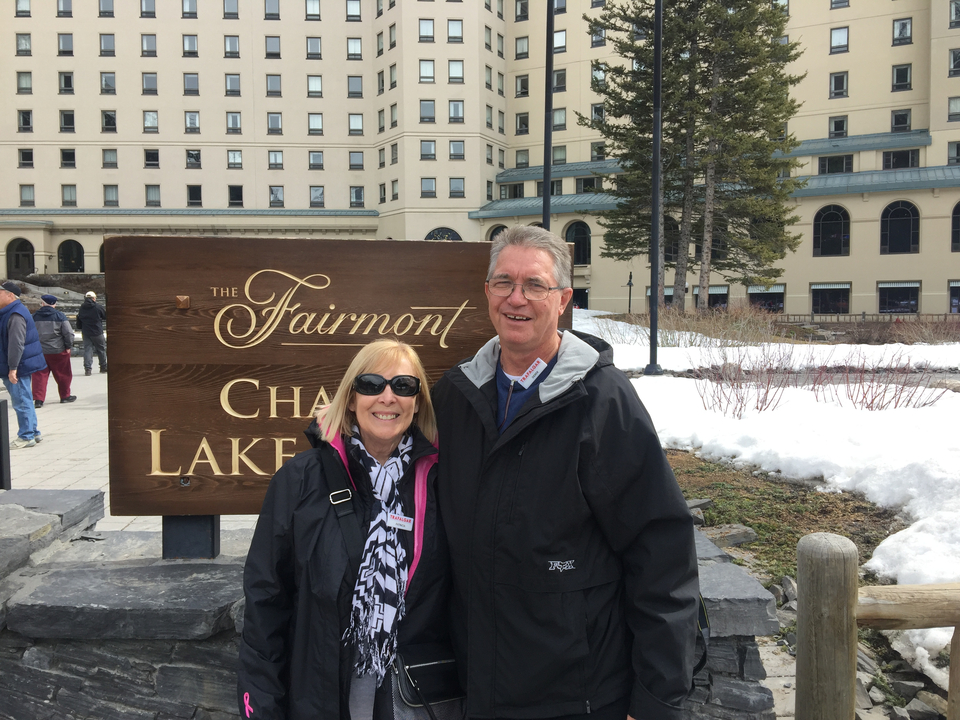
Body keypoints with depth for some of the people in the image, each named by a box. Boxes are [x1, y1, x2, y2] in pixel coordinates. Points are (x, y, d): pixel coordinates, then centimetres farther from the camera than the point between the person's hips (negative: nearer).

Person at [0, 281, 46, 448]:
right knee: (24, 401, 17)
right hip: (18, 366, 11)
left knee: (21, 402, -3)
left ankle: (26, 436, 4)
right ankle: (33, 433, 25)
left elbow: (16, 344, -24)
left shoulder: (16, 315, -19)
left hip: (19, 366, -11)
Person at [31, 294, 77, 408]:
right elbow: (68, 332, -11)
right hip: (58, 351, -2)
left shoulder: (34, 316, 1)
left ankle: (38, 399, -5)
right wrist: (68, 346, 0)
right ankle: (65, 396, 23)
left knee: (40, 375, 4)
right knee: (63, 374, 12)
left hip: (39, 351, 2)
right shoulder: (59, 316, -7)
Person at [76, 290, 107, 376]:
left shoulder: (81, 308, 6)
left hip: (86, 333, 3)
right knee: (101, 349, 10)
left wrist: (80, 329, 27)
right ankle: (103, 367, 18)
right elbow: (106, 316, 1)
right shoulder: (98, 307, -9)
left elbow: (78, 321, 13)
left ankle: (87, 368, -8)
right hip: (97, 332, -3)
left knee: (87, 350, 2)